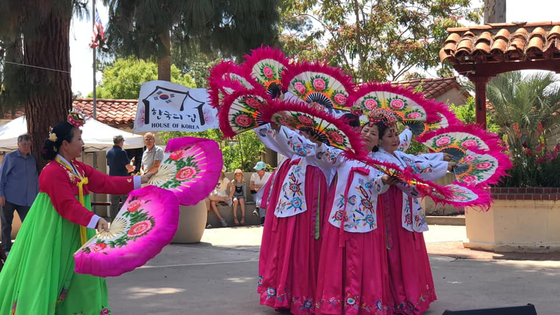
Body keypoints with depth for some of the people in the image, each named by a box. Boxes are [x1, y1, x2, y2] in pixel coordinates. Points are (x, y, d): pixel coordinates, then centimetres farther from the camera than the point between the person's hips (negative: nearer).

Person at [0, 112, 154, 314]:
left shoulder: (79, 168, 8)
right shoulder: (53, 172, -21)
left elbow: (106, 182, 7)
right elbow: (67, 206, -27)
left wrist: (139, 181, 3)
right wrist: (95, 220, -34)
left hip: (73, 235, 9)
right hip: (52, 234, -9)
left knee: (79, 278, 12)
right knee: (48, 277, -5)